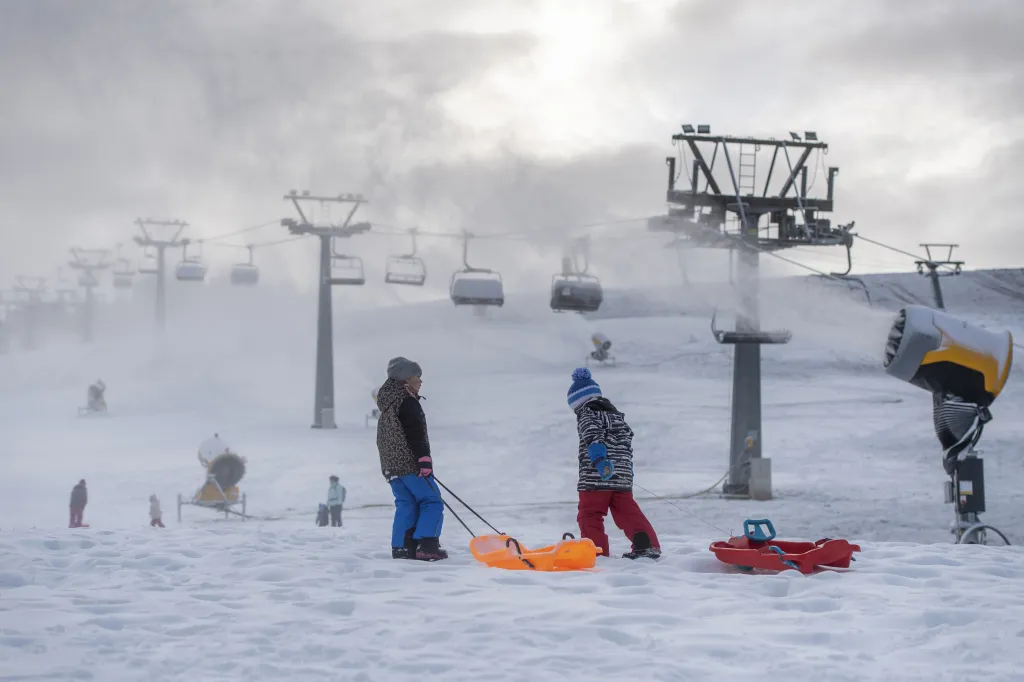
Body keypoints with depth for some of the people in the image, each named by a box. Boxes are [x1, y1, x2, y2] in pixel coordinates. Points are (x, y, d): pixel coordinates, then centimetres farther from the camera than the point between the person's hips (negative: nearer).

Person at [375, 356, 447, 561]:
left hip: (391, 465, 9)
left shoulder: (387, 403, 21)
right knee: (432, 502, -6)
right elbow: (415, 435, -19)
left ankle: (401, 547, 3)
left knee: (406, 505, 10)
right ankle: (426, 546, -16)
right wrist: (424, 460, -22)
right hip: (410, 463, -9)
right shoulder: (407, 402, -11)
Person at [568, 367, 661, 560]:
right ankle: (648, 545, 2)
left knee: (590, 515, 0)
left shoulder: (587, 415, -1)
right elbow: (627, 440, 27)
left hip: (595, 479, -7)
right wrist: (626, 470, 34)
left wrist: (599, 459, -33)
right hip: (623, 478, 7)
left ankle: (597, 552, -7)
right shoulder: (617, 415, 23)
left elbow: (593, 436, -19)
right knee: (627, 513, 12)